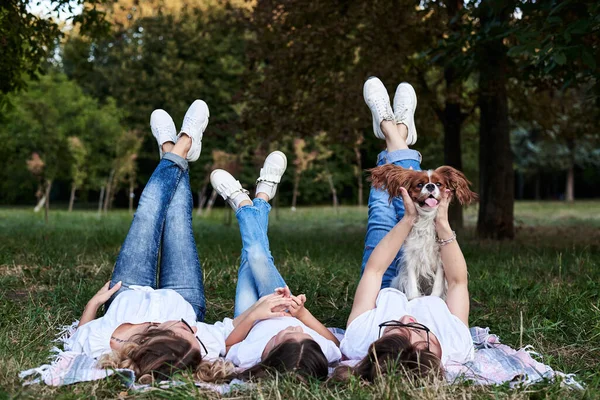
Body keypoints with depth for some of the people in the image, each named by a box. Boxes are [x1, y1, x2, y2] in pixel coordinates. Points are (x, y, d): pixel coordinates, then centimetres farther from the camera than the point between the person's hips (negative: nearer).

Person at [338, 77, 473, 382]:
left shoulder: (359, 343, -48)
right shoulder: (456, 347, -47)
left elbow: (374, 270, -34)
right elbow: (458, 281, -29)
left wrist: (409, 219, -32)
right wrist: (442, 223, -31)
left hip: (383, 296, 0)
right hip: (427, 298, 0)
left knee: (383, 214, 9)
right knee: (405, 210, 7)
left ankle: (391, 131, 35)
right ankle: (399, 136, 35)